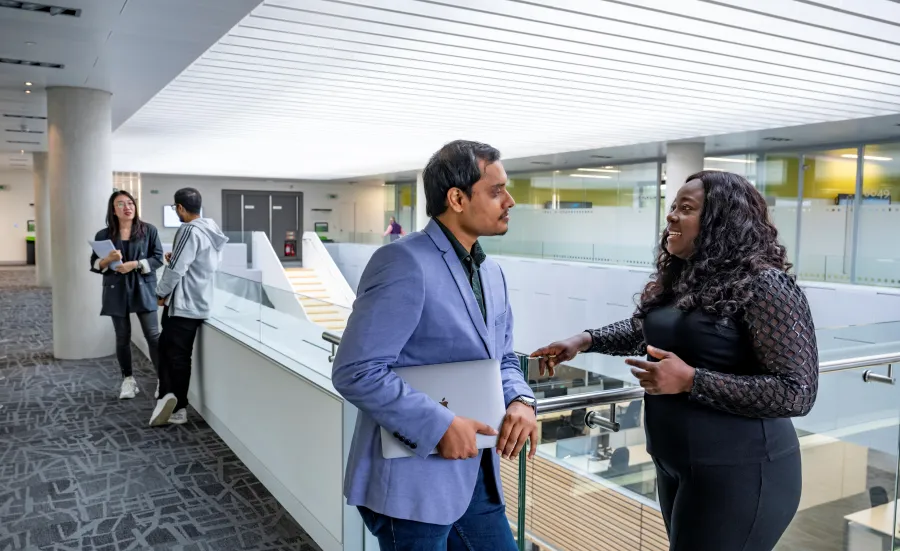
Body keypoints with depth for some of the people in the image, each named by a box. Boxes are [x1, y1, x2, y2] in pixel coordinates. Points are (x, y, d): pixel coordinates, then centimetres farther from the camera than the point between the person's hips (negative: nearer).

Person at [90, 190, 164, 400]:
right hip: (116, 291, 2)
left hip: (143, 289, -2)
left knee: (153, 335, -6)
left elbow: (158, 258, -2)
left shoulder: (149, 230, 0)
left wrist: (135, 264, -16)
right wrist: (108, 260, -16)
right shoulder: (103, 235, 4)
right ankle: (128, 379, 23)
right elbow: (94, 264, 5)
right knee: (122, 337, 9)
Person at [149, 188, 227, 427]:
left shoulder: (190, 231, -18)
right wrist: (175, 257, 15)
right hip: (198, 301, 9)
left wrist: (161, 293, -5)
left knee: (177, 355, -1)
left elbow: (176, 269, -20)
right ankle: (168, 395, 8)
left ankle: (178, 408, 3)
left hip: (184, 304, -9)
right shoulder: (210, 230, 11)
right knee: (166, 347, 13)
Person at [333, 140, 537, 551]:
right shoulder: (404, 262, -18)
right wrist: (440, 425, -22)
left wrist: (520, 400, -4)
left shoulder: (492, 273, 10)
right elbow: (356, 372, -22)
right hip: (413, 482, -8)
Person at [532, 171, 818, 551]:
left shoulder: (763, 285, -18)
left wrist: (691, 381, -25)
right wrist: (585, 340, 6)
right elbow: (641, 330, 23)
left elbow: (797, 393, -21)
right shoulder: (680, 279, 6)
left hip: (736, 475, -8)